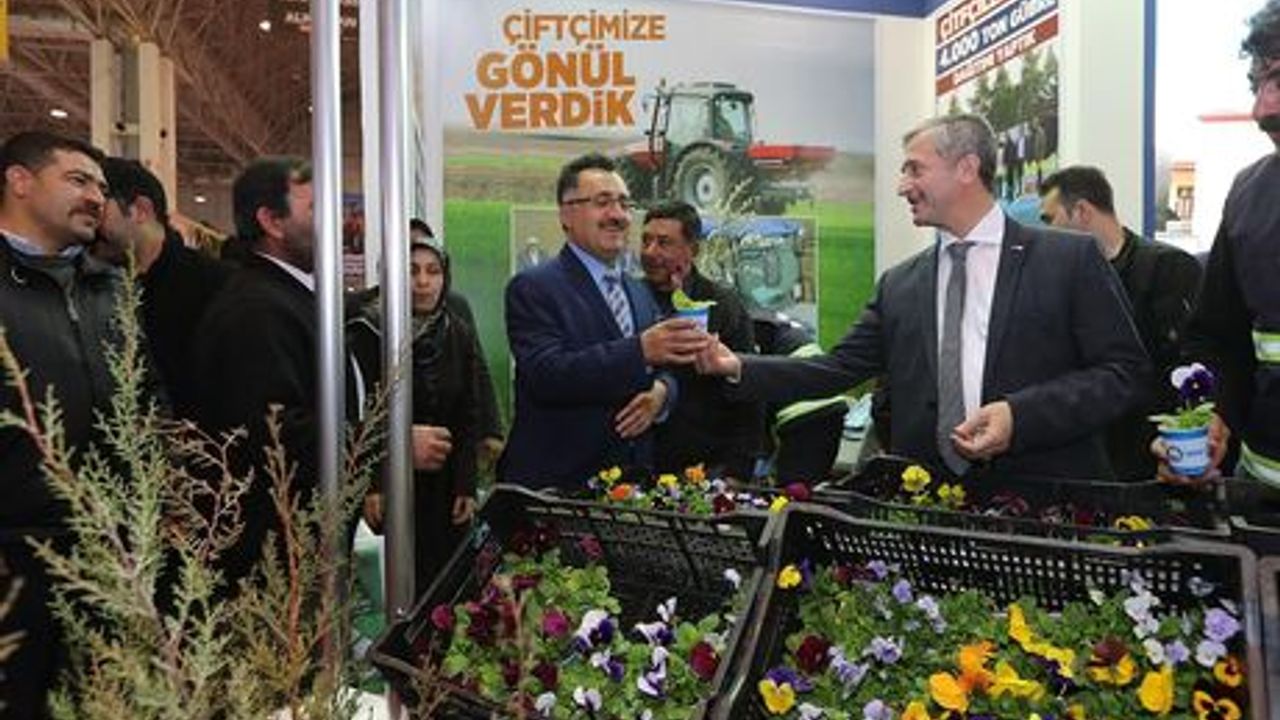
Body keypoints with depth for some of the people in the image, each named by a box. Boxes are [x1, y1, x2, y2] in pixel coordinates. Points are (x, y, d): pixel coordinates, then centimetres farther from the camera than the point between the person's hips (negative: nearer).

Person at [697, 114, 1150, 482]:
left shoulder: (1070, 260, -2)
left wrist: (1020, 415, -17)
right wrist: (739, 367, -5)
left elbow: (1124, 369, -4)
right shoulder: (899, 286, 9)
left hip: (1047, 501, -2)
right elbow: (839, 368, 7)